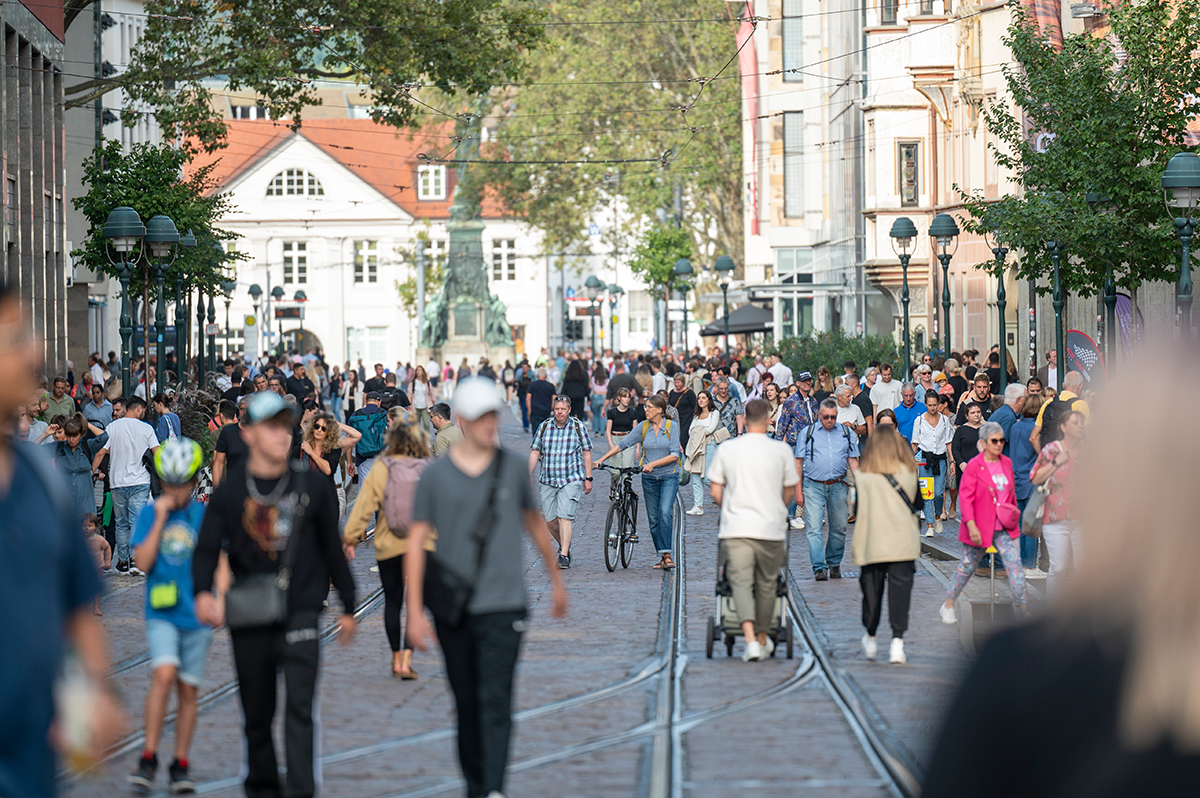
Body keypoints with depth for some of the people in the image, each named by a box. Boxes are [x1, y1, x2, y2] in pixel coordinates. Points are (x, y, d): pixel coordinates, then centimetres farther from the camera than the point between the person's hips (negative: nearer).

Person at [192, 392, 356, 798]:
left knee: (300, 704, -14)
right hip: (249, 615, 1)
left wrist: (348, 606, 17)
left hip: (301, 608, -1)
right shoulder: (229, 492, 1)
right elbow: (207, 548, -1)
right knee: (257, 712, 11)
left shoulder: (311, 486, 2)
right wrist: (203, 592, -21)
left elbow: (332, 547, 11)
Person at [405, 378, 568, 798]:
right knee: (467, 705, 10)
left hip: (503, 605, -1)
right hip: (453, 610, 1)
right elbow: (416, 541, 1)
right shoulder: (436, 475, 1)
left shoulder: (512, 467, 4)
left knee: (495, 701, -13)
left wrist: (556, 578, 27)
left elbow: (535, 523, 20)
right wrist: (414, 611, -5)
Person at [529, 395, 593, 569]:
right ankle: (564, 545, 30)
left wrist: (588, 479, 2)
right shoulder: (544, 427, 5)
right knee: (549, 520, 5)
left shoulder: (578, 426, 0)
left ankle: (564, 556, -13)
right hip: (548, 481, 3)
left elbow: (587, 453, 4)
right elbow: (535, 452, 8)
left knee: (564, 517, -14)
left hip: (571, 481, -3)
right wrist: (529, 476, 0)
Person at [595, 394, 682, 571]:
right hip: (649, 478, 4)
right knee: (653, 519, 4)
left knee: (665, 514, -19)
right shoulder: (643, 427, 3)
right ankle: (662, 557, 13)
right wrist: (601, 460, 3)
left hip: (669, 476, -4)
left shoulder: (672, 427, -6)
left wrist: (653, 464, -22)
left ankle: (667, 555, -18)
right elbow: (622, 444, 8)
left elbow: (674, 455, -12)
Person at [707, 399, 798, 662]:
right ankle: (763, 639, 27)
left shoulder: (726, 449, 2)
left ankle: (750, 640, -21)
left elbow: (716, 492, 6)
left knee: (741, 582, -4)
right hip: (771, 528, 0)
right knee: (766, 585, 14)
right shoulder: (781, 450, 0)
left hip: (735, 528, 0)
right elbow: (789, 492, 9)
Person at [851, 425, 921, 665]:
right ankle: (897, 641, -14)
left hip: (871, 544, 0)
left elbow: (860, 512, -2)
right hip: (903, 544, 0)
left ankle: (871, 638, 30)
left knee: (872, 590, 13)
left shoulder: (862, 477, -5)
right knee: (900, 590, -1)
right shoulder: (909, 473, -1)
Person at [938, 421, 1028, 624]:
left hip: (1004, 529, 4)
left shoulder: (1006, 463, 8)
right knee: (968, 566, 10)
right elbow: (965, 497, -13)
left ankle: (1024, 610, -4)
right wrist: (971, 525, -20)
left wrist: (1014, 515, 17)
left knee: (1015, 566, -6)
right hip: (980, 528, -4)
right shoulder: (973, 466, -10)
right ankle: (948, 605, 28)